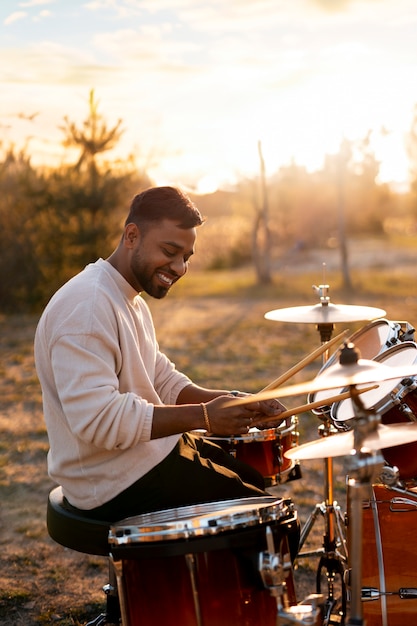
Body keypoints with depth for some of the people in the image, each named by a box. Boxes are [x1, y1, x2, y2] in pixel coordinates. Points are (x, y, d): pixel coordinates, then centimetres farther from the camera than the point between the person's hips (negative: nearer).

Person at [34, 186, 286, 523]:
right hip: (113, 483, -10)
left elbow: (165, 382, 12)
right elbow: (96, 420, -31)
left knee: (257, 479, 20)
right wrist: (204, 416, -29)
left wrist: (236, 403, -4)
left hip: (147, 448, 11)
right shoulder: (86, 306, -23)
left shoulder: (132, 301, 12)